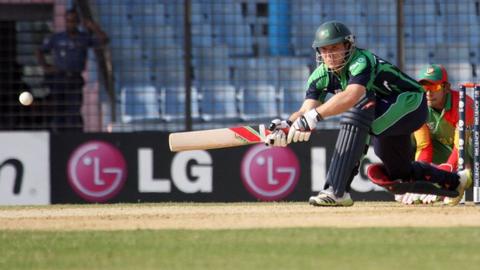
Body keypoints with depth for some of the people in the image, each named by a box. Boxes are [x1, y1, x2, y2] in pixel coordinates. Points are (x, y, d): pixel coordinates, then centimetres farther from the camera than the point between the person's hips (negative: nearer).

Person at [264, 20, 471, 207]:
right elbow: (306, 110, -18)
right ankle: (454, 182, 49)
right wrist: (286, 126, -40)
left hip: (411, 106, -9)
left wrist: (315, 116, -59)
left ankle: (337, 191, -40)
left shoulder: (362, 62, -31)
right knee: (399, 174, 21)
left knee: (357, 109, -34)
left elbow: (352, 96, -50)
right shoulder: (322, 75, -8)